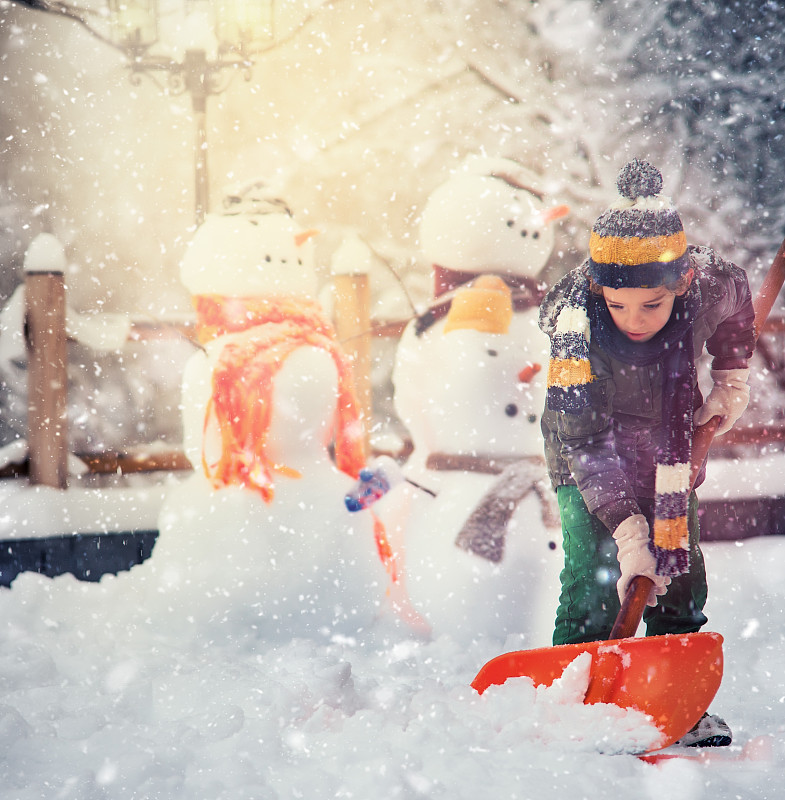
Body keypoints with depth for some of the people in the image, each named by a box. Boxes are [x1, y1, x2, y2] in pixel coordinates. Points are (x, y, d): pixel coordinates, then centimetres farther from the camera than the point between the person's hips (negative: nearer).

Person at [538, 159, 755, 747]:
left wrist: (732, 379, 4)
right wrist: (626, 528, -40)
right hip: (592, 460, -4)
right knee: (596, 577, -16)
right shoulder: (577, 329, -35)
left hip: (671, 451, 4)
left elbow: (737, 299, 1)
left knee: (681, 577, 6)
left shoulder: (709, 284, -27)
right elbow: (586, 446, -34)